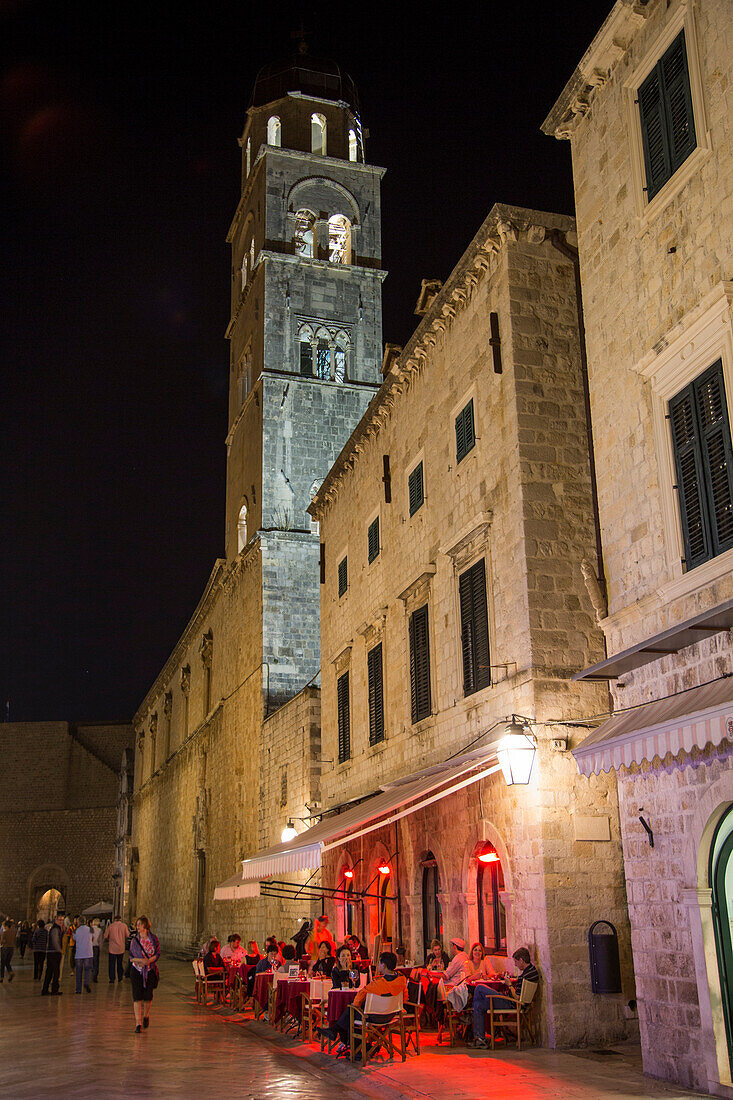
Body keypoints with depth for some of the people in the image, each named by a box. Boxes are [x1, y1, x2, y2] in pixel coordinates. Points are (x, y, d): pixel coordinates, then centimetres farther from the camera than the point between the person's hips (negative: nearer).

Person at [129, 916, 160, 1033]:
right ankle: (138, 1023, -5)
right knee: (137, 996, -7)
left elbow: (158, 954, -1)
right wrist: (140, 960, -16)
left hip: (150, 971, 0)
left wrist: (149, 961, -17)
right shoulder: (134, 940, 2)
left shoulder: (153, 939, 1)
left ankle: (146, 1016, 31)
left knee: (148, 996, 4)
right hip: (137, 971, 0)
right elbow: (131, 957, 2)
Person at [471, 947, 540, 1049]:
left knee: (479, 988, -4)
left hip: (510, 1004, -10)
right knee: (479, 1006, 15)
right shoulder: (533, 969, 6)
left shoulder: (526, 975, -24)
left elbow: (517, 997, -22)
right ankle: (480, 1038, 12)